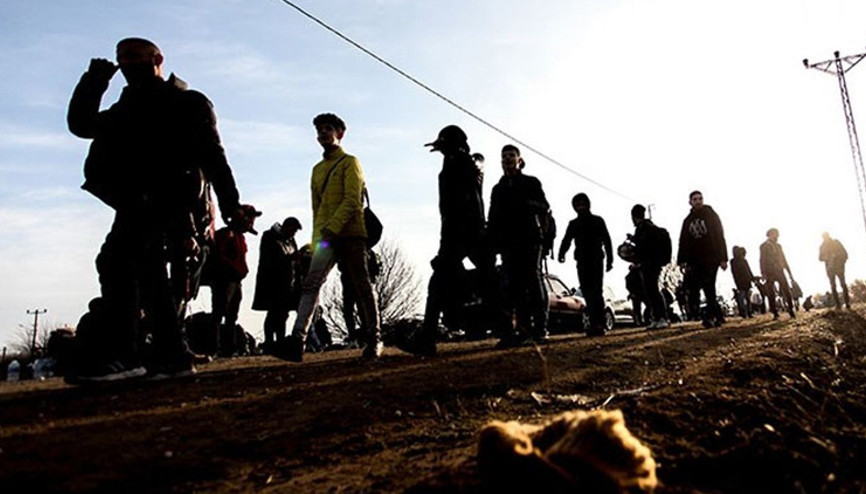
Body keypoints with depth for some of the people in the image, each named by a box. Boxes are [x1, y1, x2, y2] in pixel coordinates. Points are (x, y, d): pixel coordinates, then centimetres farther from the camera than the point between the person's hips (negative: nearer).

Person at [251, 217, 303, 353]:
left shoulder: (290, 240, 19)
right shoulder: (269, 237, -2)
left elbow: (294, 263, 20)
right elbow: (269, 260, -14)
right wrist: (289, 258, -23)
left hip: (287, 284, 7)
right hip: (272, 282, -7)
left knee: (283, 314, 6)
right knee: (274, 313, -9)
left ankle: (280, 342, 10)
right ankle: (269, 343, -7)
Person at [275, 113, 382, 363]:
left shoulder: (350, 162, 4)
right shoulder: (317, 169, 23)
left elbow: (352, 200, -9)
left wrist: (332, 228, -20)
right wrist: (317, 238, 12)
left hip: (351, 233, -5)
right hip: (326, 237, 5)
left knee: (362, 287, 0)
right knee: (311, 284, -12)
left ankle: (374, 340, 11)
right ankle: (297, 341, -21)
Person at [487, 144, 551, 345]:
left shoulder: (531, 182, 13)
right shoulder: (498, 189, 23)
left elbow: (544, 206, 0)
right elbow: (492, 219, 17)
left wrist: (527, 203, -20)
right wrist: (492, 243, 4)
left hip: (530, 238, -3)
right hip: (508, 241, 3)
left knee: (534, 280, -10)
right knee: (514, 285, -5)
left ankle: (540, 328, -10)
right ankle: (524, 327, -2)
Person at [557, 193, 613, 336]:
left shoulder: (598, 221, 12)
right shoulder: (573, 224, 16)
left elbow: (607, 241, 10)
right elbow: (566, 241, 4)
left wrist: (609, 260, 1)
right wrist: (561, 254, -16)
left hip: (596, 261, -3)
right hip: (582, 262, 3)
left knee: (596, 292, -12)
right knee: (586, 292, -3)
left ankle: (598, 324, -18)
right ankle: (595, 323, 2)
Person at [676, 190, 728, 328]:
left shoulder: (711, 215, 4)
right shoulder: (688, 220, 14)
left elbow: (719, 237, -2)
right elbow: (683, 242, 10)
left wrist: (723, 258, -10)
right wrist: (682, 261, -1)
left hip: (710, 258, -4)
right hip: (694, 260, 4)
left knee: (709, 288, -9)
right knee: (691, 285, -8)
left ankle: (710, 316, -4)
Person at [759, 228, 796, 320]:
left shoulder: (778, 246, 19)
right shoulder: (764, 246, 4)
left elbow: (783, 259, 20)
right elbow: (762, 260, -3)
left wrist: (789, 272, 15)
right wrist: (763, 273, -12)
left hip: (779, 271, 4)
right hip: (770, 272, -4)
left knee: (787, 291, -3)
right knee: (771, 294, -3)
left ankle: (791, 310, 6)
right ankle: (775, 313, 1)